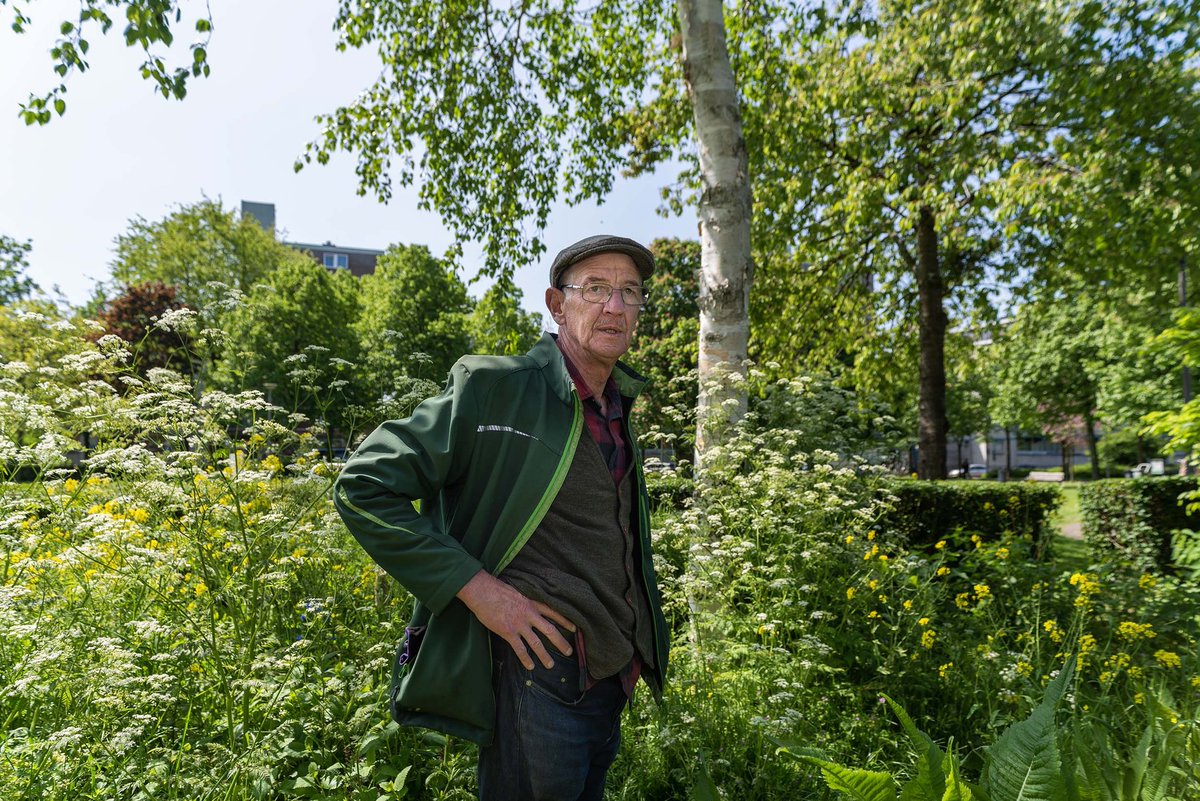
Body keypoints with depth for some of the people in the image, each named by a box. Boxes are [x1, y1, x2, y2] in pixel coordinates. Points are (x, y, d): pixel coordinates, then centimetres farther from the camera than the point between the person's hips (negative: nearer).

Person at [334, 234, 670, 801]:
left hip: (613, 680, 8)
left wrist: (636, 645, 13)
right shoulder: (495, 387, -15)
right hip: (540, 672, -7)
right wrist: (476, 586, -21)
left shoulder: (618, 411, 8)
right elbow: (364, 487, -16)